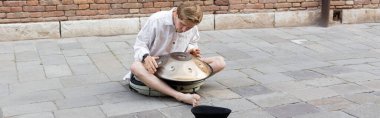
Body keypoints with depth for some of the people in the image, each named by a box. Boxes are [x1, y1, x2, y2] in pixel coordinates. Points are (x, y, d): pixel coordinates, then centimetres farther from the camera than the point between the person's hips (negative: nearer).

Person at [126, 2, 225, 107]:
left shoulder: (192, 28, -6)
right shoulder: (156, 20, -19)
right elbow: (140, 44, -12)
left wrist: (191, 49, -11)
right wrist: (146, 57, -34)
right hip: (156, 65, -3)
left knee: (219, 62, -12)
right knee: (136, 67, -41)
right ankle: (180, 96, -52)